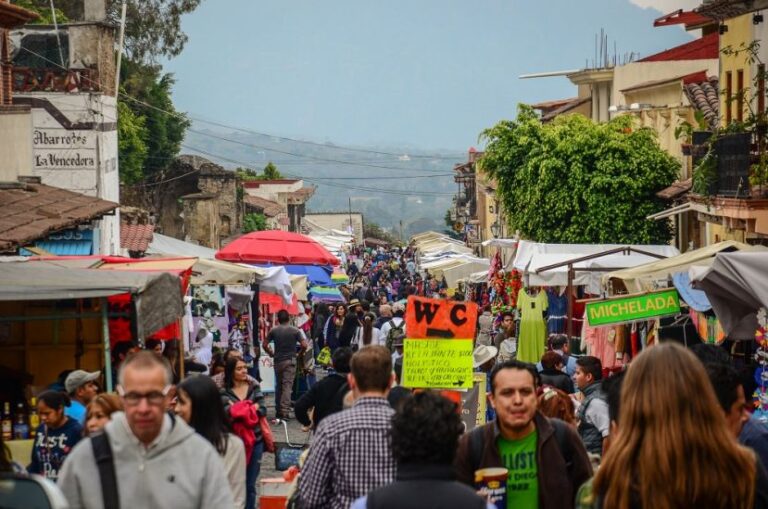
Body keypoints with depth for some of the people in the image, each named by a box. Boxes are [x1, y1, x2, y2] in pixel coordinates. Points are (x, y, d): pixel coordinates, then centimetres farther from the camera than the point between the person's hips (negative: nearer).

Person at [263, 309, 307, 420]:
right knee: (287, 386, -6)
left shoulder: (273, 331, 0)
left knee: (278, 386, 15)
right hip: (290, 361, -2)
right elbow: (304, 345, -9)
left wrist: (271, 353, 16)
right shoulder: (295, 330, -5)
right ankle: (285, 412, -15)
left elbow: (265, 345, 0)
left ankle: (278, 411, 22)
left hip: (278, 361, 2)